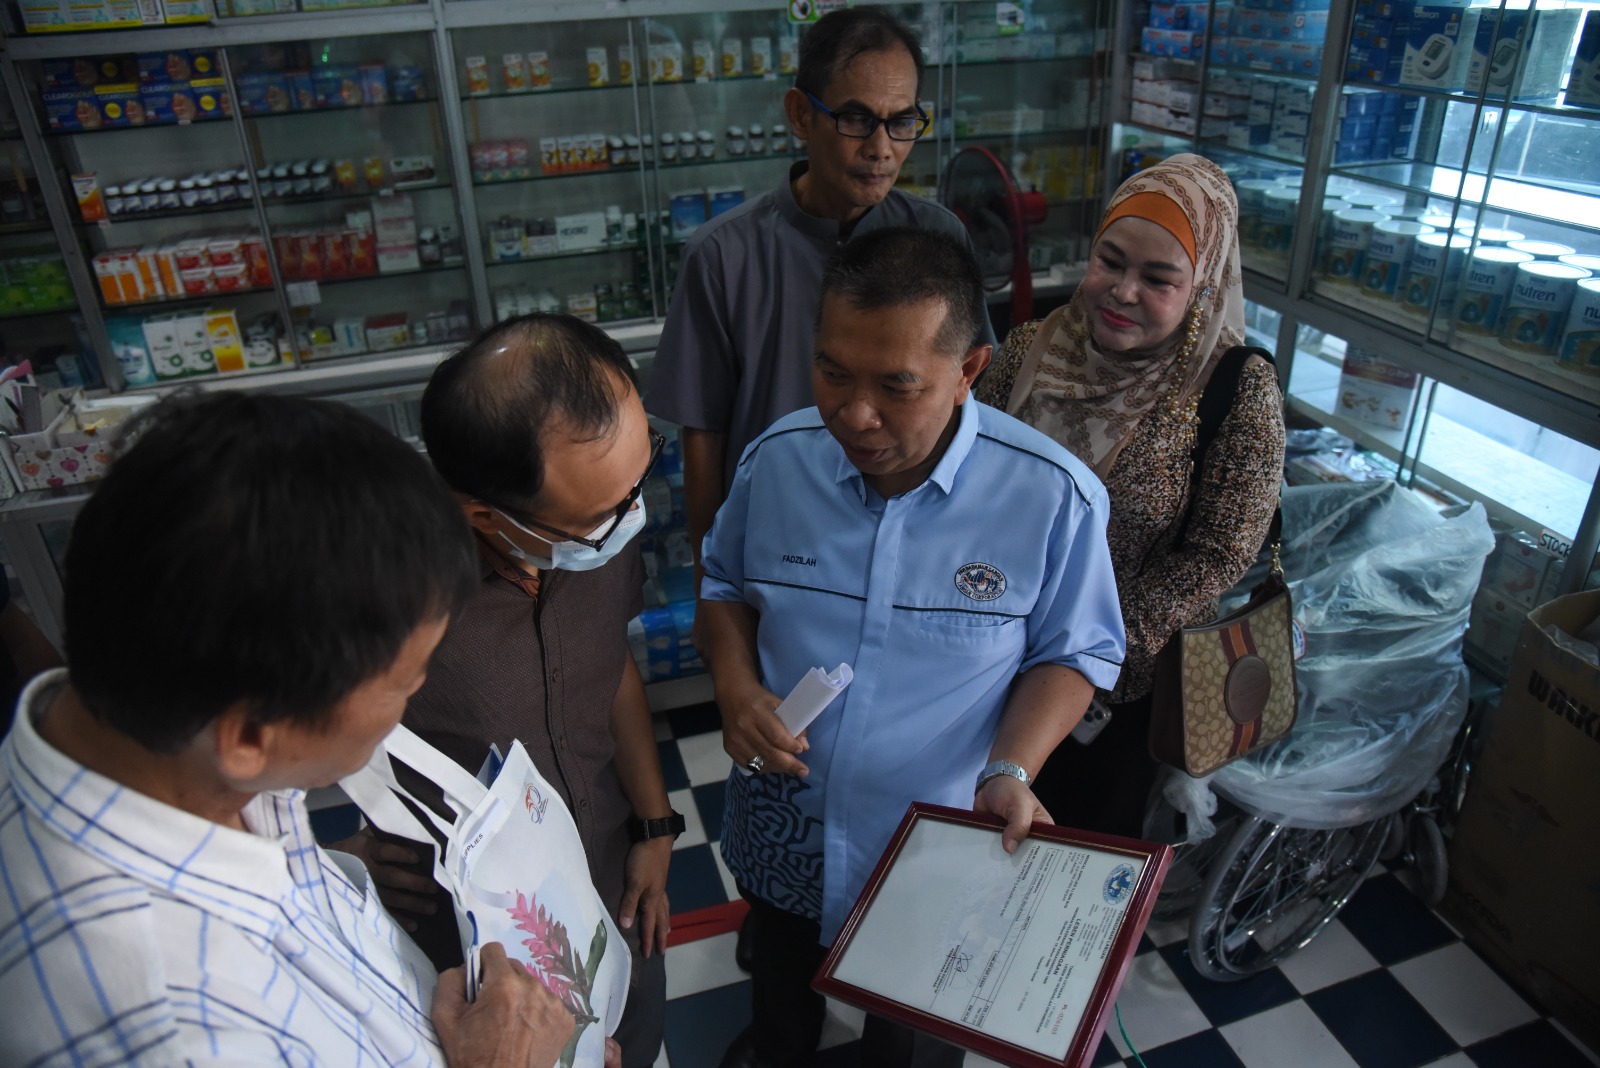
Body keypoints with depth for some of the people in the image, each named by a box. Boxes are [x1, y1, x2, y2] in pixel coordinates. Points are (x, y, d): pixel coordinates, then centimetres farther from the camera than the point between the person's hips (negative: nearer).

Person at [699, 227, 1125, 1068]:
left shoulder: (1054, 496, -24)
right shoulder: (777, 457, -15)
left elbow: (1074, 651, -11)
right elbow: (726, 584, 2)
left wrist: (1011, 770, -27)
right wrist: (734, 688, -16)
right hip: (780, 834, 4)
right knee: (780, 984, 36)